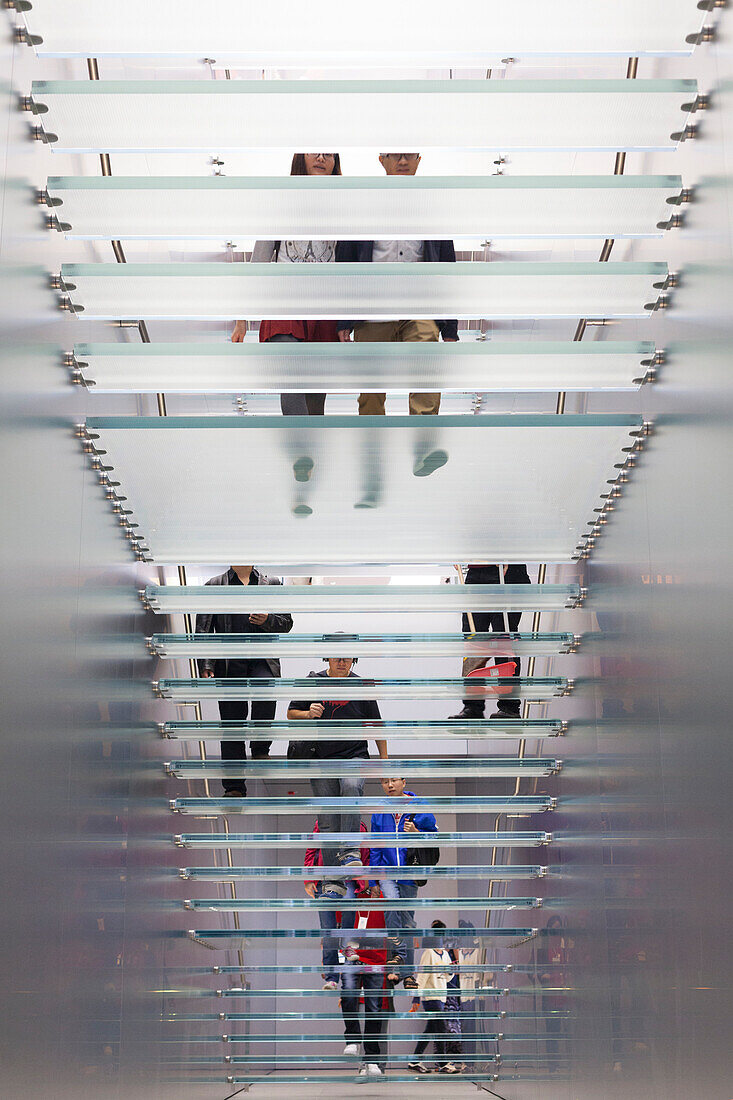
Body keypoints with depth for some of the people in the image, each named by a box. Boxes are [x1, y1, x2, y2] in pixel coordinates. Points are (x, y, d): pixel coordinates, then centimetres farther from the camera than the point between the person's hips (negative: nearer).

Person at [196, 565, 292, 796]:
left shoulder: (271, 583, 16)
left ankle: (260, 749, -12)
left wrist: (267, 621, -6)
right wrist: (205, 666, -5)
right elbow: (203, 630, 7)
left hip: (263, 660, 0)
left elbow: (286, 623, 17)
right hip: (229, 663, 0)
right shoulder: (214, 586, 13)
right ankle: (234, 788, 5)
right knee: (232, 723, -1)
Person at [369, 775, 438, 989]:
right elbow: (375, 849, 11)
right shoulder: (379, 814, 5)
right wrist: (373, 881, 9)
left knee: (407, 920, 5)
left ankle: (408, 972, 14)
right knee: (392, 902, -29)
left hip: (409, 873, -1)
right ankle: (398, 953, -24)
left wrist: (417, 833, -16)